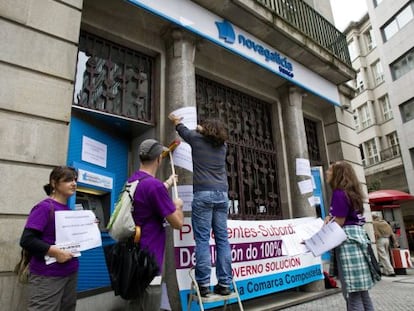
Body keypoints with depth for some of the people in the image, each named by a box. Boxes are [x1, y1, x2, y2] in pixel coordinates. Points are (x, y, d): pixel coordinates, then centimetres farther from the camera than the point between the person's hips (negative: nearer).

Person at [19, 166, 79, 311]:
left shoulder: (69, 210, 9)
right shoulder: (44, 207, -14)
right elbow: (26, 241, -19)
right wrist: (55, 252, -22)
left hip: (71, 273, 8)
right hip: (47, 276, -8)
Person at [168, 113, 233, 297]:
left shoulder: (198, 139, 7)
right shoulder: (222, 145, 16)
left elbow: (184, 131, 27)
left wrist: (176, 121, 48)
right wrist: (203, 129, 56)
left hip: (203, 194, -4)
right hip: (222, 194, 4)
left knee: (202, 239, -4)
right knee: (222, 239, 4)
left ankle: (203, 284, -4)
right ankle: (224, 284, 6)